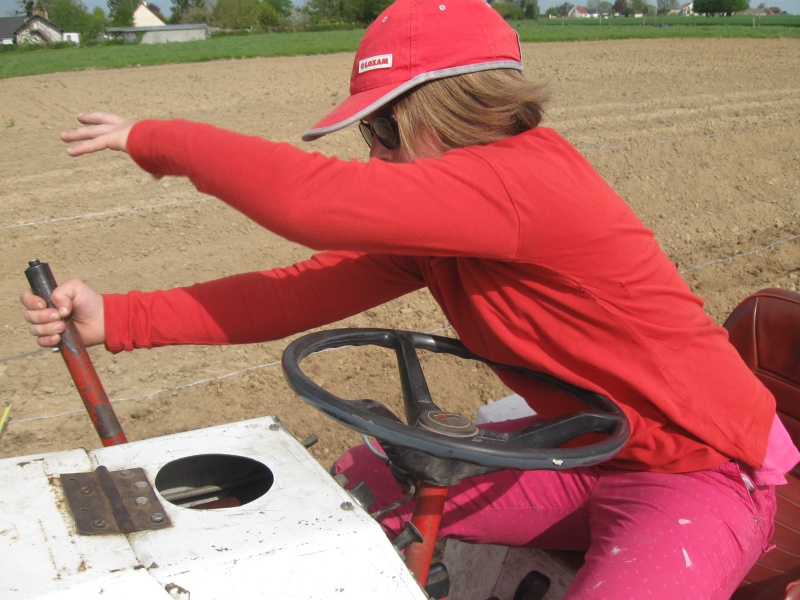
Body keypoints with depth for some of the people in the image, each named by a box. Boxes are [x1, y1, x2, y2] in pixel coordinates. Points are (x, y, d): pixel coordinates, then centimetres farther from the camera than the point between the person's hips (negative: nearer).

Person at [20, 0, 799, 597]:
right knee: (355, 488, 4)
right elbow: (305, 289, -6)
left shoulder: (526, 180, -28)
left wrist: (155, 140, -20)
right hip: (580, 450, 8)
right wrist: (114, 318, -10)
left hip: (700, 473, -7)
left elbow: (308, 200, -36)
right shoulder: (433, 223, -1)